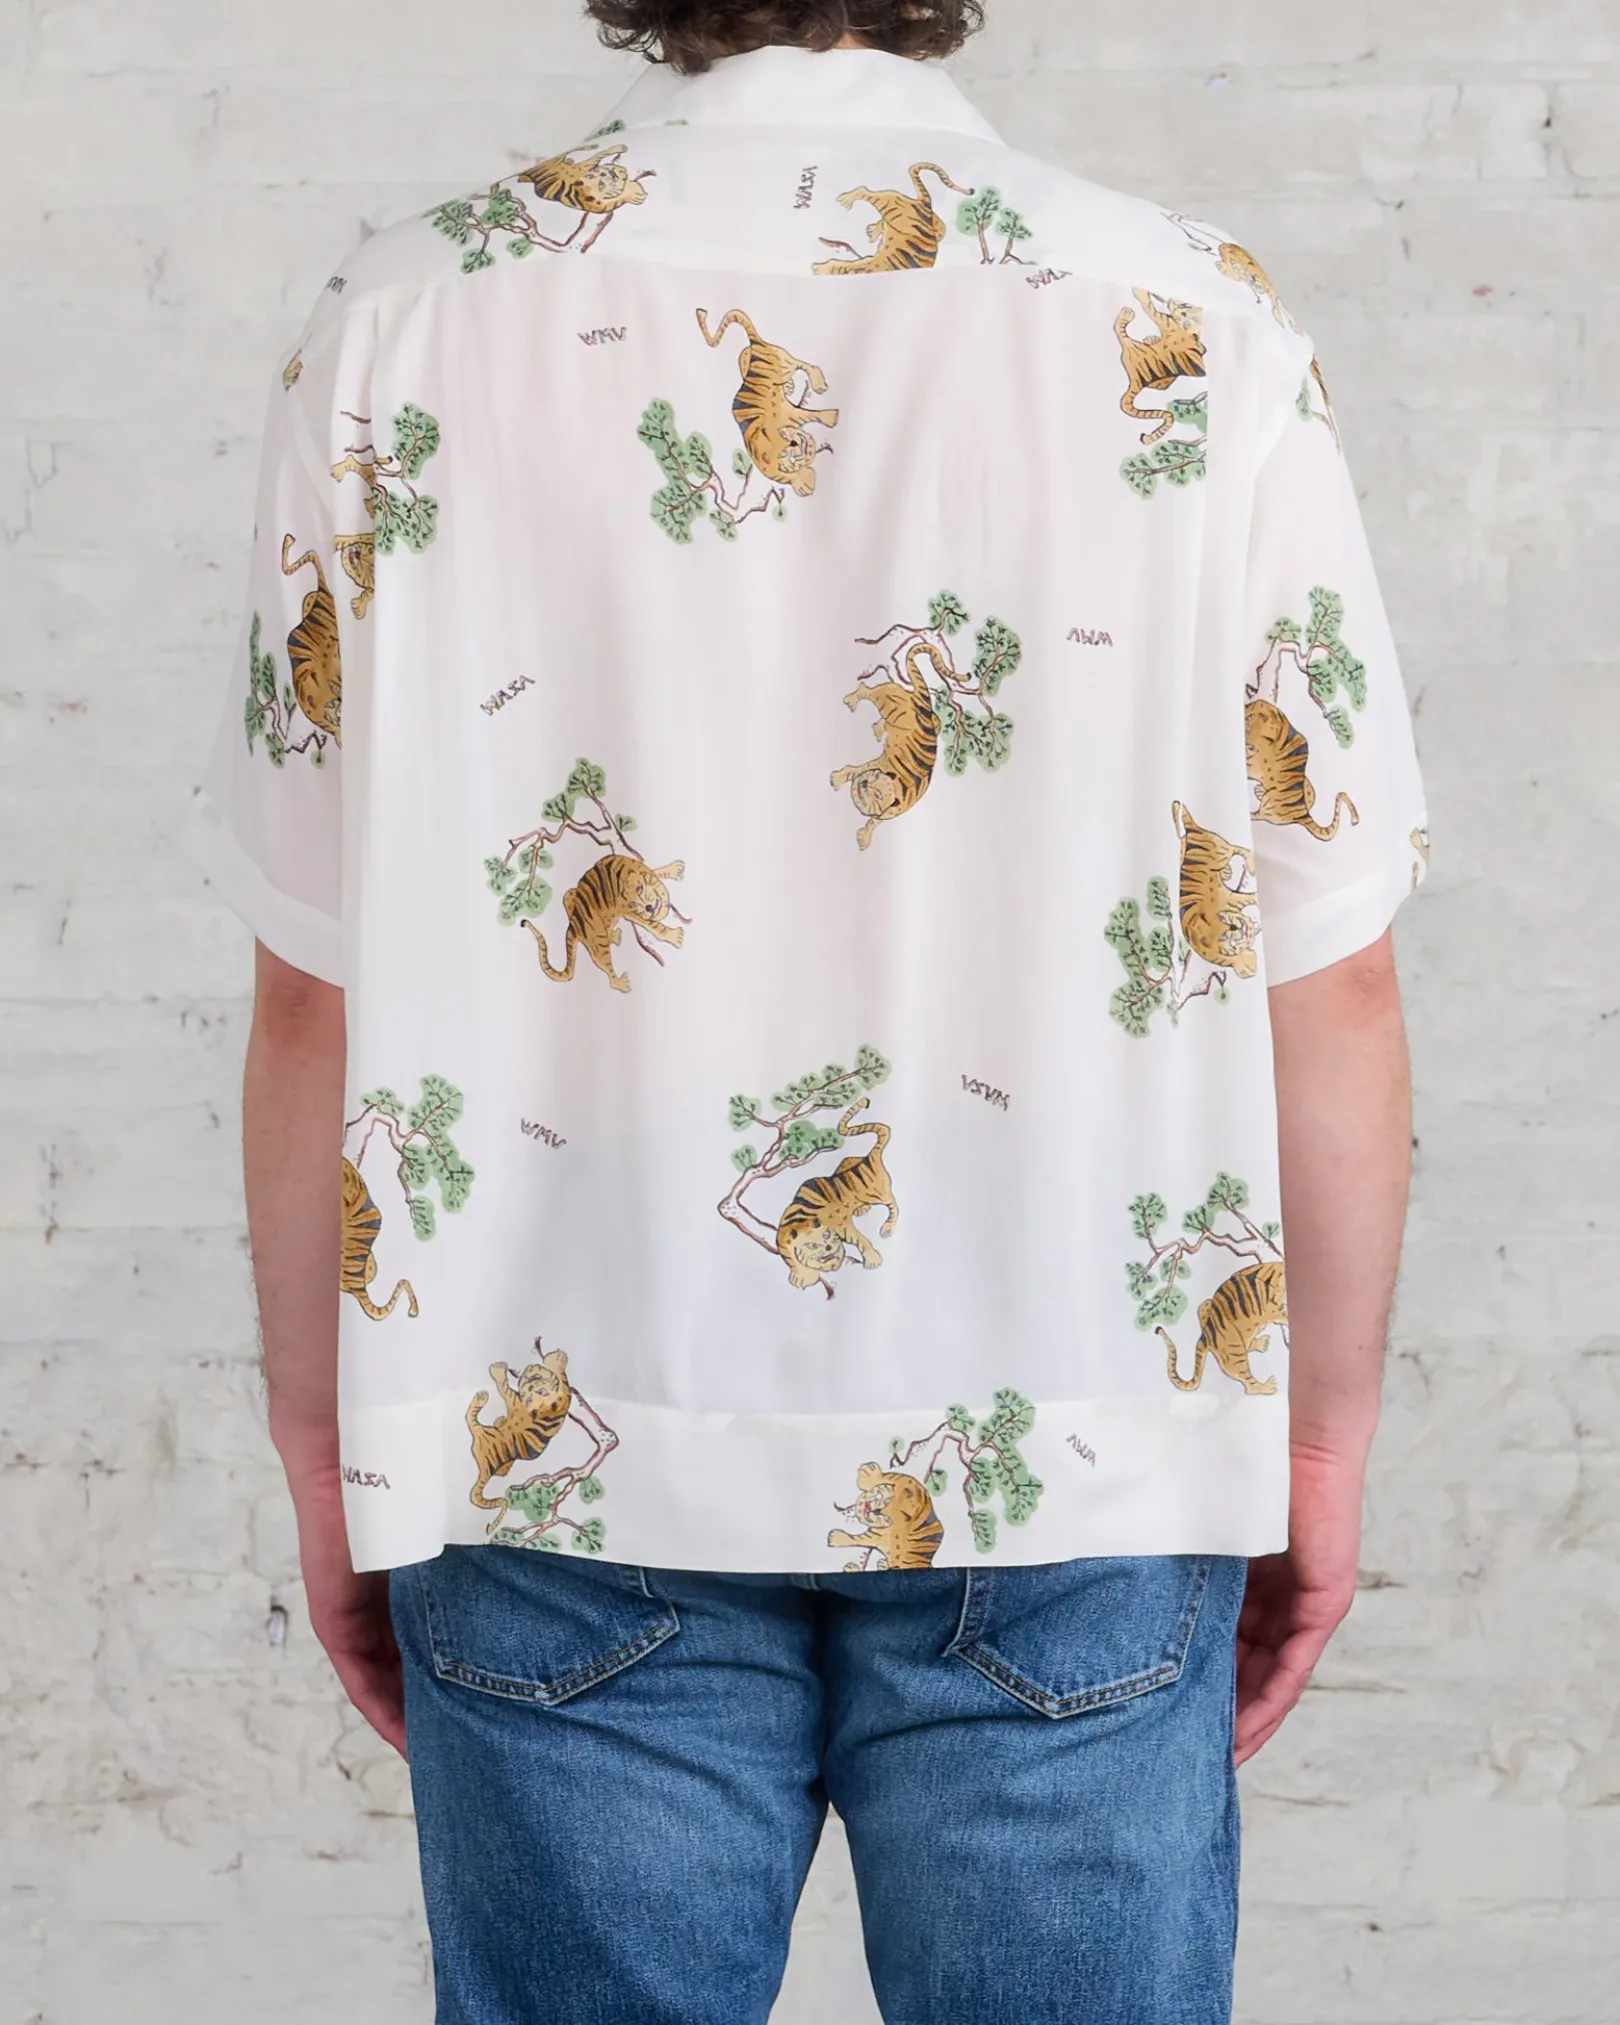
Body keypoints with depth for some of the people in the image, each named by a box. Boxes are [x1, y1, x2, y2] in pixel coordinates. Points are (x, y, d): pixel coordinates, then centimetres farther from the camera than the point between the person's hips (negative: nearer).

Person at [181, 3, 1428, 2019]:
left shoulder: (407, 331, -5)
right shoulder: (1200, 337, -6)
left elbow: (319, 997, -3)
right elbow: (1330, 995, -4)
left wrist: (326, 1450, 9)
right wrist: (1326, 1435, 9)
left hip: (556, 1465, 1)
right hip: (1080, 1476, 0)